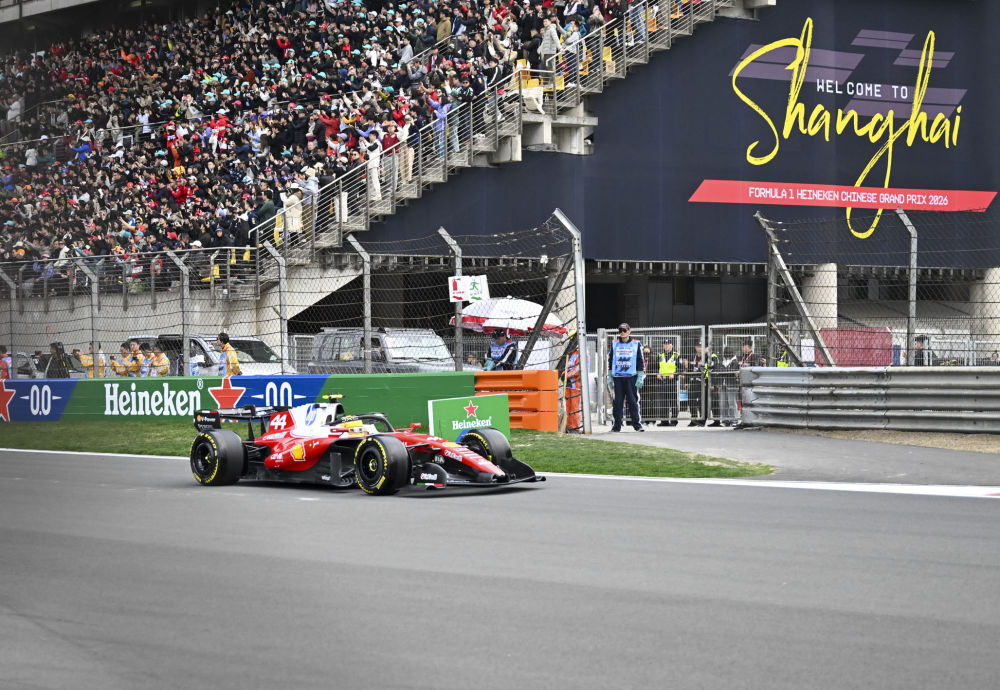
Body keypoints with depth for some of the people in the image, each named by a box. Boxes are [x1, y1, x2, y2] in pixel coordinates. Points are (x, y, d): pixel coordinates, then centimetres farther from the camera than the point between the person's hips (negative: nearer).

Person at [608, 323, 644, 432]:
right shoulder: (615, 345, 11)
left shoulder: (636, 344, 5)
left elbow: (641, 361, 4)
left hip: (632, 377, -2)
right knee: (618, 401, 2)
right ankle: (616, 425, 6)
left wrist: (640, 377, -3)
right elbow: (610, 360, 14)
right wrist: (610, 377, 9)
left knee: (633, 401, -4)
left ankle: (637, 424, 0)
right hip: (617, 377, 2)